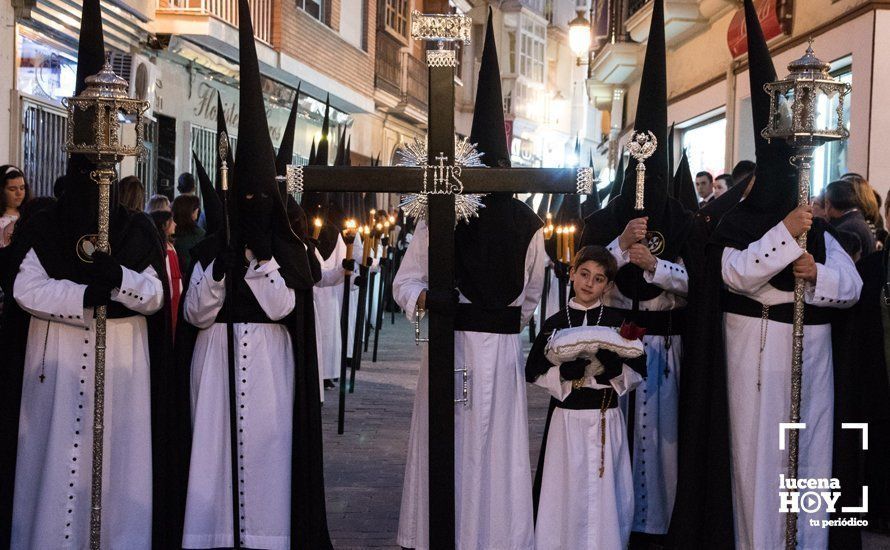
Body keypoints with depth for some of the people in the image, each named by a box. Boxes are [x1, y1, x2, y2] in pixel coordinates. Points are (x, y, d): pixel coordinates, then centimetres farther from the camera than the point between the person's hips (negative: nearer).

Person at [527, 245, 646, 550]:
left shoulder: (618, 321, 4)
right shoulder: (554, 324, 5)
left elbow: (638, 371, 3)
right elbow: (533, 373, 2)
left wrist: (613, 368, -16)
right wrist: (564, 372, -14)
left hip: (606, 421, 0)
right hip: (566, 419, 0)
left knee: (605, 495, 2)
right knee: (566, 495, 1)